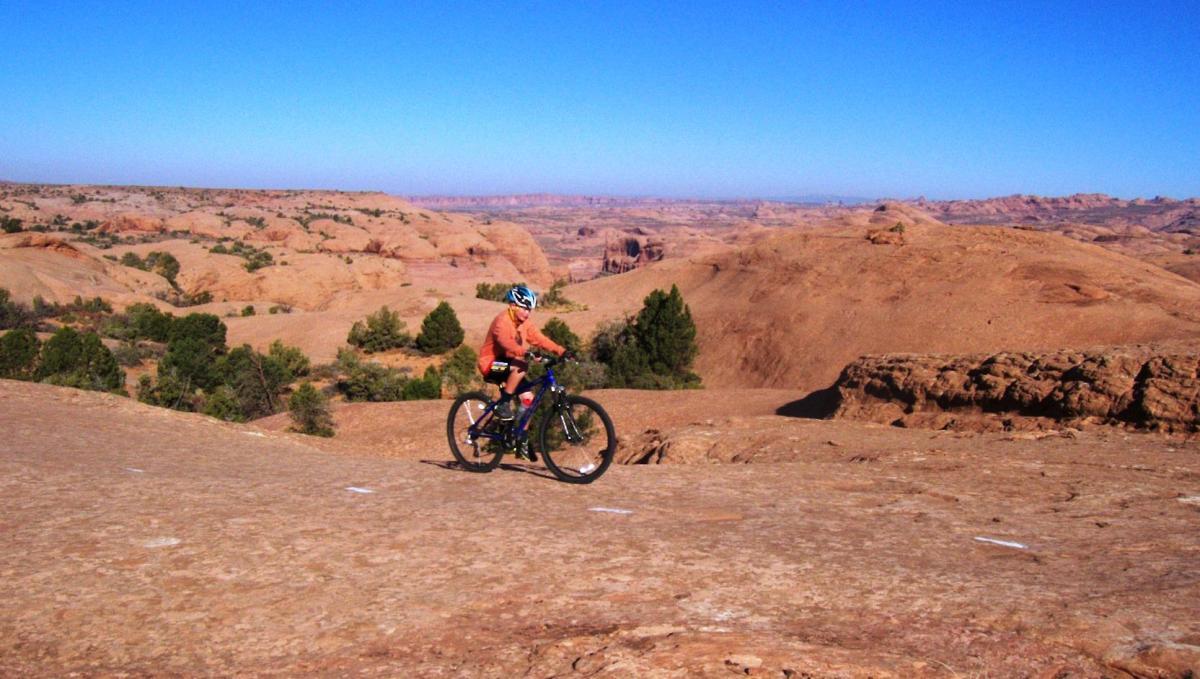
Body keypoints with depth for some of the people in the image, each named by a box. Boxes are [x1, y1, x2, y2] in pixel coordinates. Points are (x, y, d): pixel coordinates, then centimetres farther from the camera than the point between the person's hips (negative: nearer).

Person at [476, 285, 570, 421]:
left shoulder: (525, 324, 3)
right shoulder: (502, 321, -21)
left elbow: (540, 339, -7)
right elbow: (506, 342, -39)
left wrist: (561, 351, -22)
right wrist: (527, 352, -55)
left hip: (508, 365, 8)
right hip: (492, 365, -8)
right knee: (522, 365, -32)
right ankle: (503, 403, -23)